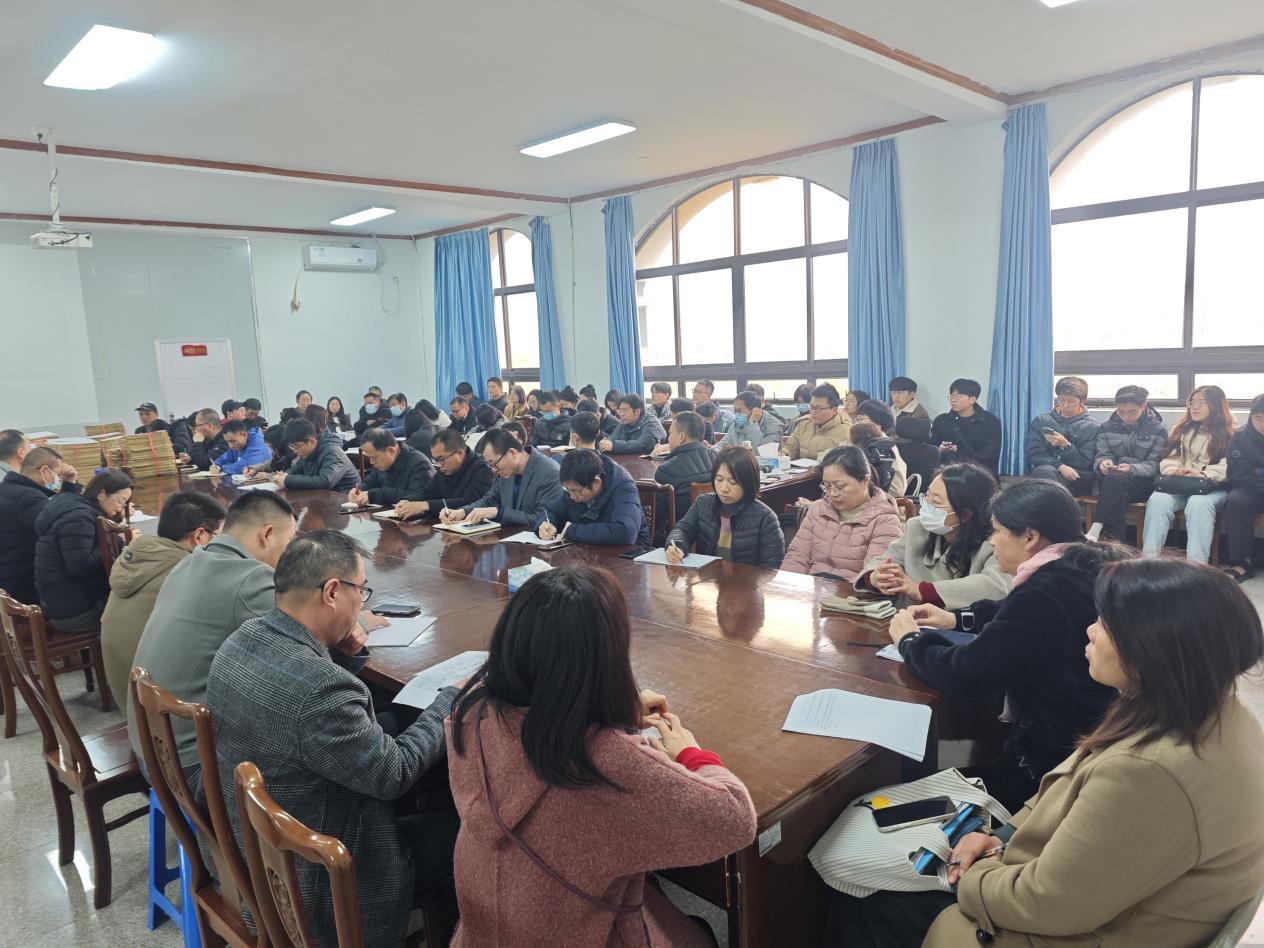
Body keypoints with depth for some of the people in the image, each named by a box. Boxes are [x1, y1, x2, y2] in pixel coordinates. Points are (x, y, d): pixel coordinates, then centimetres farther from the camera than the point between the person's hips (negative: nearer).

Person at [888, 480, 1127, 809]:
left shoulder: (1044, 594, -28)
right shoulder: (1086, 566, 1)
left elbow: (963, 675, -24)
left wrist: (910, 639, -6)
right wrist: (957, 618, 12)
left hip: (1055, 766, -9)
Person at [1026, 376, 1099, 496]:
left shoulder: (1092, 428, 11)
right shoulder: (1041, 421, 16)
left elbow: (1086, 464, 5)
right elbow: (1034, 454, 4)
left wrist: (1065, 445, -11)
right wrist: (1060, 466, -13)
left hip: (1078, 479, -1)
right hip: (1044, 470, 1)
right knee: (1044, 471, -36)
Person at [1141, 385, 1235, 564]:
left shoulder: (1229, 434, 9)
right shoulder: (1181, 430, 23)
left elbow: (1228, 467, -6)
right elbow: (1168, 458, 15)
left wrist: (1203, 474, -23)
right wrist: (1172, 470, -9)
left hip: (1213, 487, -3)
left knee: (1198, 504, -38)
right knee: (1157, 500, -31)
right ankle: (1148, 558, -39)